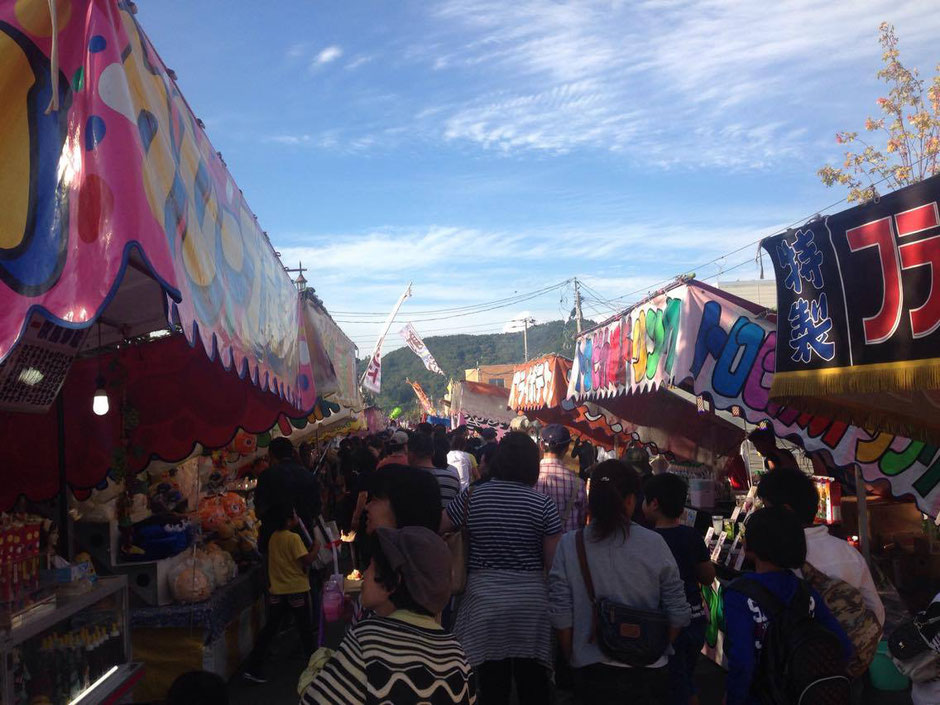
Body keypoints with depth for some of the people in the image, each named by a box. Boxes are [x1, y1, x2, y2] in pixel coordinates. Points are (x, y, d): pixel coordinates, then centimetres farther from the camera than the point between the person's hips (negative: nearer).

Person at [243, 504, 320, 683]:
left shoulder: (273, 537, 4)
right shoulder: (294, 538, -18)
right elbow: (306, 560, -21)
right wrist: (315, 550, -6)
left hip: (276, 590, 6)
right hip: (297, 589, -6)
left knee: (270, 628, 8)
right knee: (305, 627, 12)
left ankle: (253, 667, 4)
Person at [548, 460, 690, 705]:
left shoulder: (569, 545, -10)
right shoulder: (654, 543, -10)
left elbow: (561, 616, -8)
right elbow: (678, 613, -4)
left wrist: (573, 658, 8)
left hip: (592, 670, 0)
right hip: (648, 671, 0)